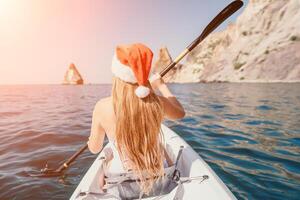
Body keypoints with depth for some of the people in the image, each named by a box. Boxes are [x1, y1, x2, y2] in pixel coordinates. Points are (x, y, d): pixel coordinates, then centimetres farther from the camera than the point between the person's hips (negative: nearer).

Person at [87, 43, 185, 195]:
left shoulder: (102, 107, -23)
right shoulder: (157, 102, -21)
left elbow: (94, 149, -6)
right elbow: (180, 113, 3)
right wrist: (161, 85, 12)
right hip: (160, 178, 1)